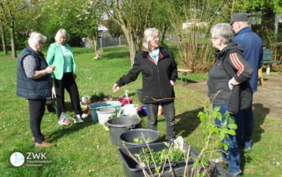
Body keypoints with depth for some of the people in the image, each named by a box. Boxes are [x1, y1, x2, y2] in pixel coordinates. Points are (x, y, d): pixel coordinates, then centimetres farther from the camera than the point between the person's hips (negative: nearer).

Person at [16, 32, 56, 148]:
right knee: (36, 115, -3)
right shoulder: (29, 56, -22)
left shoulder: (35, 54, 13)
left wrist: (47, 69, 14)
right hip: (34, 91, -11)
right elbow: (31, 74, -29)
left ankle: (37, 135, 32)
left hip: (38, 90, 11)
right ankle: (39, 141, 5)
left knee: (39, 113, 19)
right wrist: (46, 71, -21)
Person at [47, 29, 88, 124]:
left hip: (69, 74, 6)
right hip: (59, 75, -6)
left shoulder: (67, 46, 12)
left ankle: (78, 113, 22)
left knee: (74, 93, 9)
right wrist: (50, 73, -12)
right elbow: (49, 62, -7)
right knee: (60, 96, 4)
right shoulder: (53, 47, -6)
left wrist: (73, 72, 17)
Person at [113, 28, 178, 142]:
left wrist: (173, 79, 2)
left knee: (170, 118, 13)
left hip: (167, 93, 2)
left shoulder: (167, 54, 0)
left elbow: (174, 68, 15)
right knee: (152, 121, 12)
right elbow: (132, 74, 1)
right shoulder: (140, 57, -6)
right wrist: (120, 82, -4)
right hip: (150, 95, -2)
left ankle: (171, 140, 33)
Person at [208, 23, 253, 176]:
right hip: (220, 100, 10)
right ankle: (225, 158, 44)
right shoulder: (223, 53, 8)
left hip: (225, 102, -10)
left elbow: (247, 71, -36)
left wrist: (232, 83, -24)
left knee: (227, 135, 2)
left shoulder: (232, 53, -22)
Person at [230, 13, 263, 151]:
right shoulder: (258, 39, 8)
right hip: (251, 83, 8)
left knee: (237, 114, 1)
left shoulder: (238, 39, -19)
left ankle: (236, 144, 12)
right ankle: (247, 141, 27)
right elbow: (260, 63, 16)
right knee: (248, 111, 16)